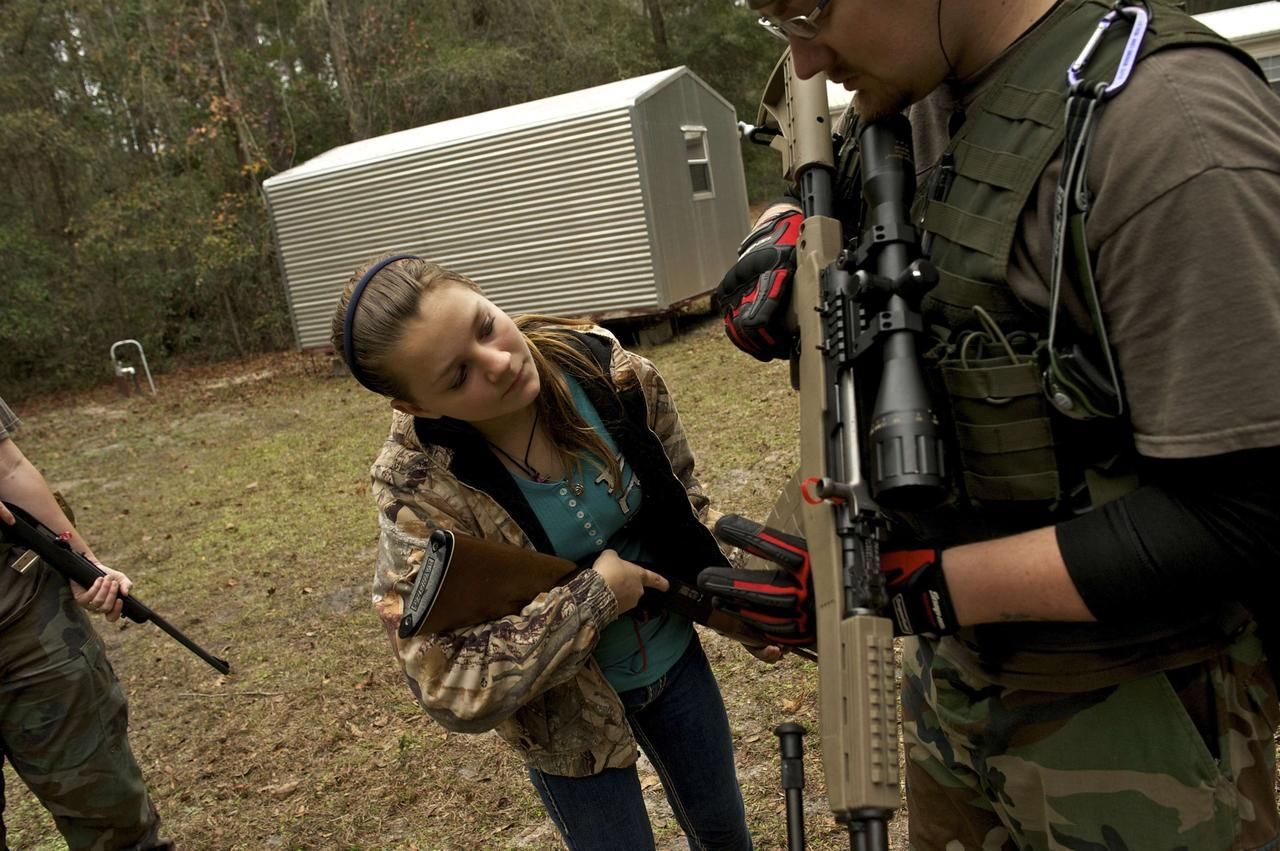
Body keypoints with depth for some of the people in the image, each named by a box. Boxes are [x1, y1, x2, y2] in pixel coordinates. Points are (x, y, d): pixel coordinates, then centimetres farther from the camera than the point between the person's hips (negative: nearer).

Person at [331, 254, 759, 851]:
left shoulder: (608, 370, -21)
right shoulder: (420, 488, -31)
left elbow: (682, 495, -1)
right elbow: (454, 690, -29)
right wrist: (593, 596, -29)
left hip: (675, 655, 4)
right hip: (569, 713, -3)